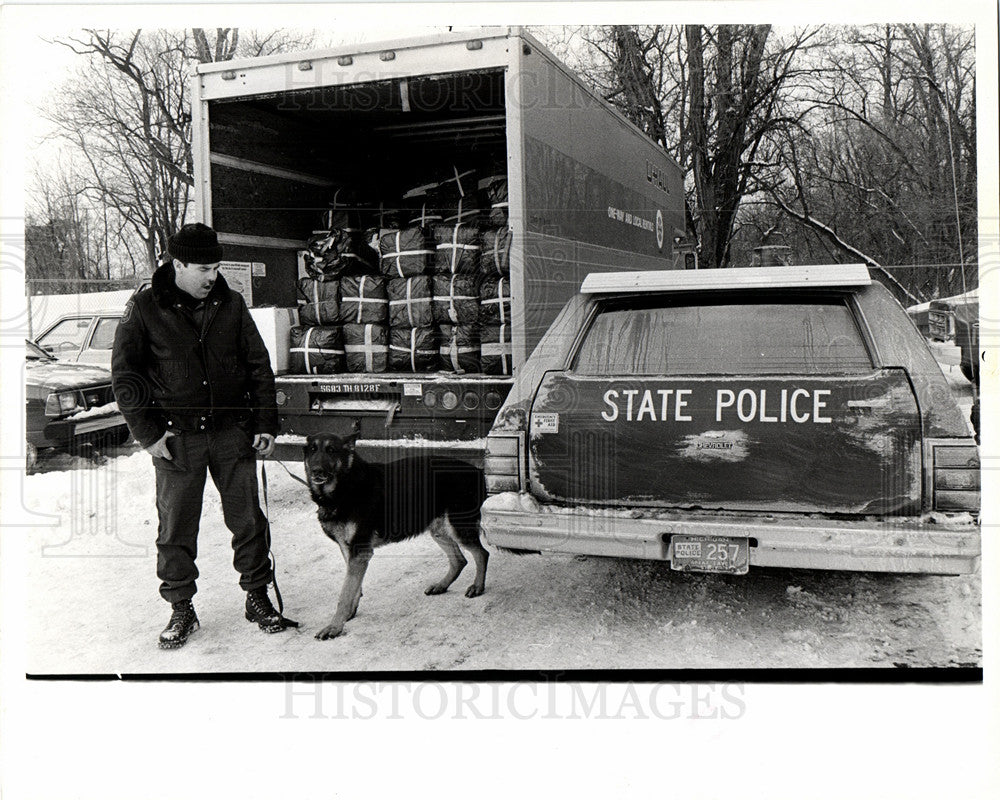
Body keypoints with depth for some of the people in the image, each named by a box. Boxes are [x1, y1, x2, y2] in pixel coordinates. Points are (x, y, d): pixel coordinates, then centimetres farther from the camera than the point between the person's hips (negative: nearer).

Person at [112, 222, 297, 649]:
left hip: (232, 430, 2)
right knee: (176, 527, 5)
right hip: (176, 437, -2)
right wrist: (148, 433, -7)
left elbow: (259, 365, 8)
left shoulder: (230, 303, 2)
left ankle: (258, 597, 21)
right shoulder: (145, 308, -5)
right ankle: (181, 609, 20)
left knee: (248, 518, 6)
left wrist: (266, 424, 4)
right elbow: (124, 375, -1)